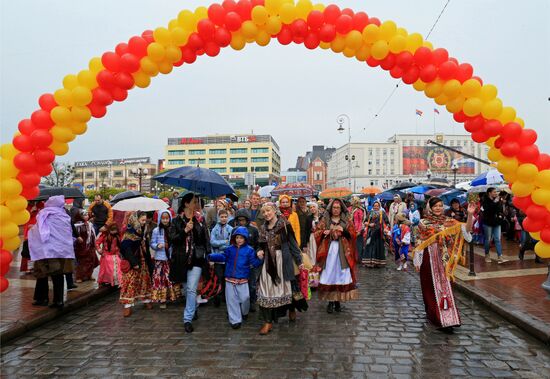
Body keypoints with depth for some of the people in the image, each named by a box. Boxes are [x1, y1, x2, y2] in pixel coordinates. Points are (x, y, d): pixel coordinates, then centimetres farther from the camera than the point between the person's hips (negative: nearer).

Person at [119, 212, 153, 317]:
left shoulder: (143, 231, 8)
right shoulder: (130, 233, -16)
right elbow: (126, 249, -22)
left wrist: (148, 259, 6)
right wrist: (134, 263, -23)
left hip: (142, 261, 7)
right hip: (132, 263, -7)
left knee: (145, 280, 14)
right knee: (130, 282, -7)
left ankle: (146, 300, 27)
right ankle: (128, 305, -1)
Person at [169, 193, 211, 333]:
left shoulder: (200, 220, 4)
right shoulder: (177, 221, 0)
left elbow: (206, 239, 7)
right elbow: (172, 239, -7)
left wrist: (208, 255, 3)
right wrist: (185, 230, -20)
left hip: (197, 259, -1)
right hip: (182, 259, 1)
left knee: (191, 289, -7)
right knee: (187, 288, 16)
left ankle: (188, 319, -2)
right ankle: (193, 310, 38)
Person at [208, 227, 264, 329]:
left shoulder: (249, 250, -4)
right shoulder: (230, 249, 5)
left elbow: (254, 263, -6)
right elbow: (222, 257, 11)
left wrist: (259, 258, -27)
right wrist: (210, 256, 1)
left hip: (243, 279, -3)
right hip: (230, 279, 3)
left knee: (245, 298, -1)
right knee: (232, 300, 5)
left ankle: (244, 313, 32)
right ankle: (235, 320, 15)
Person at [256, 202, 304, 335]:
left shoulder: (284, 224, -6)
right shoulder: (263, 228, 9)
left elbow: (293, 243, -6)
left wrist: (299, 261, -7)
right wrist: (260, 251, -5)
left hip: (283, 259, -4)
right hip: (268, 261, 4)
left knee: (286, 286, 7)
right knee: (267, 289, 0)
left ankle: (291, 309, 37)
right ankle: (268, 322, 8)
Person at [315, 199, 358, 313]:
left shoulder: (347, 221, 11)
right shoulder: (324, 220, 10)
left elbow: (353, 234, 3)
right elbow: (316, 234, 5)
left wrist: (343, 230, -13)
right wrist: (323, 232, -14)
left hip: (343, 252, 1)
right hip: (328, 251, 0)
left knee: (341, 275, -2)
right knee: (329, 275, -4)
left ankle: (338, 301, 8)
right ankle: (330, 302, 4)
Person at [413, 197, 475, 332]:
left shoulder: (448, 222, 3)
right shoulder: (423, 223, 1)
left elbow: (466, 229, -11)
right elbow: (419, 242, 1)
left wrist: (470, 214, -25)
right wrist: (417, 260, 0)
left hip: (442, 258, 1)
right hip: (428, 258, 0)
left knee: (443, 285, 0)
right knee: (430, 286, 6)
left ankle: (446, 320, 7)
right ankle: (432, 313, 20)